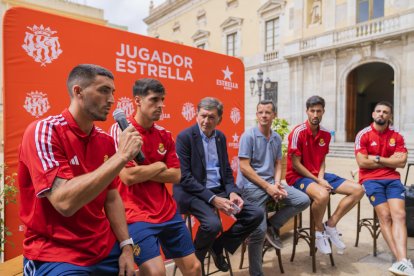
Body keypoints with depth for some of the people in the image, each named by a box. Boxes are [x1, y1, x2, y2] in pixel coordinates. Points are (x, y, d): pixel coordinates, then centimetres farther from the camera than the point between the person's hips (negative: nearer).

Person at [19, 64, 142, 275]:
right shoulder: (43, 131, -17)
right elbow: (65, 202, -28)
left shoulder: (105, 141, 2)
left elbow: (112, 198, 5)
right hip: (56, 255, -6)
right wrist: (122, 156, -26)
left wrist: (126, 246, -2)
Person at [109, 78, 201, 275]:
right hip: (136, 214, -6)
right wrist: (159, 165, -6)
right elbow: (128, 176, -20)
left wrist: (142, 171, -11)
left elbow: (175, 176, 1)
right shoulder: (121, 129, -10)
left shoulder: (164, 134, 7)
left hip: (168, 211, 6)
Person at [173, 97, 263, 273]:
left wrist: (232, 192, -7)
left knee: (256, 214, -5)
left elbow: (226, 170, 14)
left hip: (219, 191, 7)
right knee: (213, 224, -32)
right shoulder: (185, 136, -10)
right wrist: (212, 198, -22)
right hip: (193, 192, -6)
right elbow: (184, 177, -16)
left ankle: (218, 246, 13)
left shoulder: (221, 137, 10)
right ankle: (195, 259, 2)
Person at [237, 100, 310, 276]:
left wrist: (276, 184, -6)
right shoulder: (248, 136, -10)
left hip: (271, 183, 7)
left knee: (303, 200, -5)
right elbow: (244, 167, -14)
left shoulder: (277, 138, 10)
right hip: (252, 186, -6)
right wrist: (267, 187, -16)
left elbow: (278, 164, 14)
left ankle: (273, 226, 9)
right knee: (259, 231, -11)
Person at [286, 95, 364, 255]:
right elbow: (295, 165, -15)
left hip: (319, 176, 8)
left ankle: (331, 225, 7)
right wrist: (317, 181, -16)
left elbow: (322, 160, 12)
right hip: (298, 176, -7)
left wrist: (321, 178, -8)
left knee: (358, 190, -1)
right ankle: (319, 230, -5)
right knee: (322, 195, -38)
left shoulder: (326, 134, 6)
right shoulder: (299, 132, -15)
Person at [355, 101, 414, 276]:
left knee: (399, 215, -17)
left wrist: (377, 159, -6)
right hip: (371, 179, -3)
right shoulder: (363, 135, 0)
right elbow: (362, 162, -9)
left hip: (392, 179, 3)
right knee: (385, 216, -15)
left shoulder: (397, 136, 10)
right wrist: (390, 160, -1)